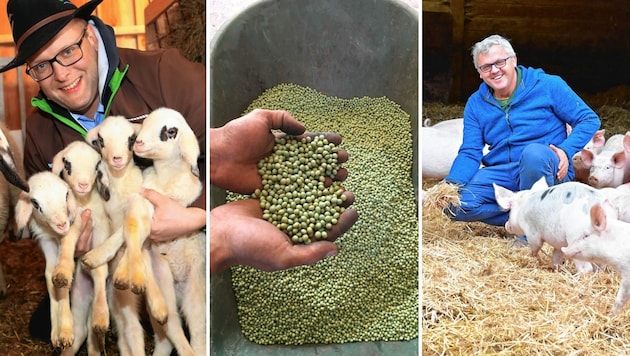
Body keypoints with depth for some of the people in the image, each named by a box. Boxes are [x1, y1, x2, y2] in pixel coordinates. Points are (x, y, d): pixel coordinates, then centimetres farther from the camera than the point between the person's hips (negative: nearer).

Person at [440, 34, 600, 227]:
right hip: (501, 175, 3)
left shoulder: (548, 86, 1)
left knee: (534, 152, -38)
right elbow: (470, 153, 6)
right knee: (455, 204, -23)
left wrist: (567, 151, -16)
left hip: (546, 170, -3)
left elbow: (590, 120, 2)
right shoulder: (476, 104, 11)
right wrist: (452, 183, -14)